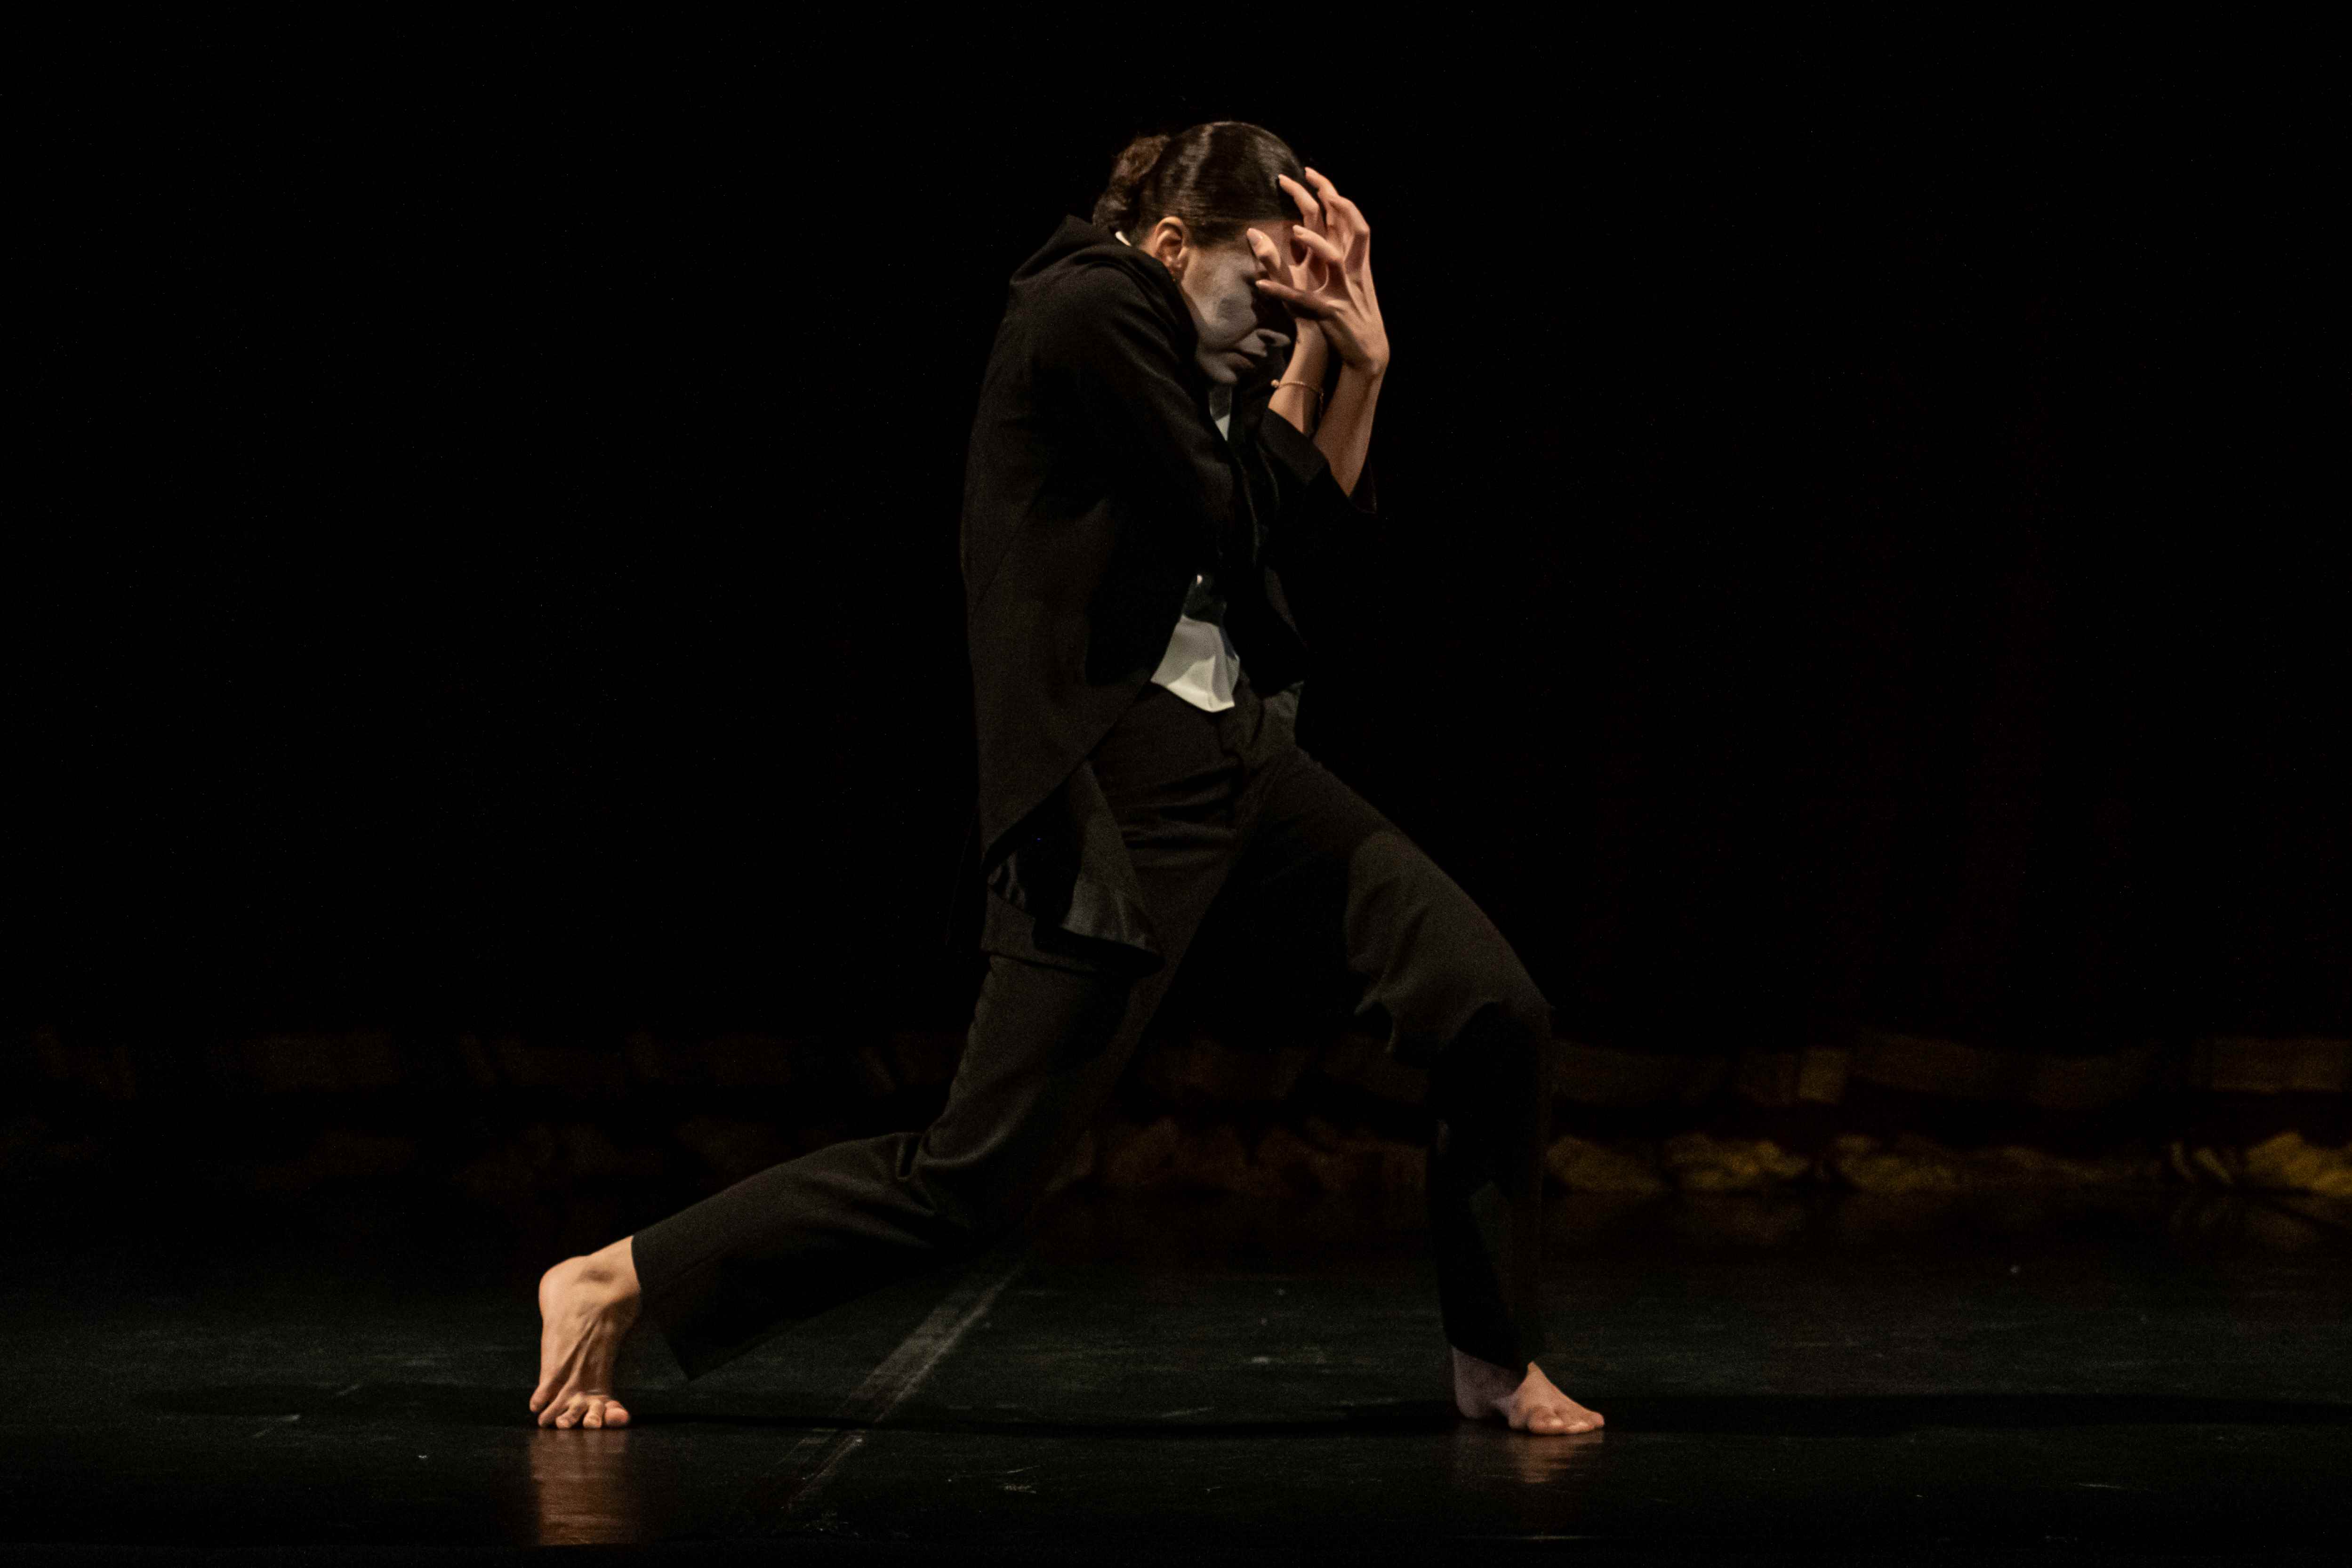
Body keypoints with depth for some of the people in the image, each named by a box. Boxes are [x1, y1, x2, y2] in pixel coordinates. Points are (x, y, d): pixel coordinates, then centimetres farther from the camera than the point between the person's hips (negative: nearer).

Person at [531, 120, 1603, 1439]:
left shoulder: (1178, 344, 15)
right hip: (1117, 788, -9)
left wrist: (1359, 352, 2)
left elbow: (1330, 523, 13)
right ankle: (617, 1284, 4)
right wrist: (1309, 344, -3)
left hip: (1245, 759, 9)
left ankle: (1496, 1358, 13)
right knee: (979, 1174, -8)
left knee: (1493, 1007, -4)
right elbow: (1243, 521, -13)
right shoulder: (1093, 310, -13)